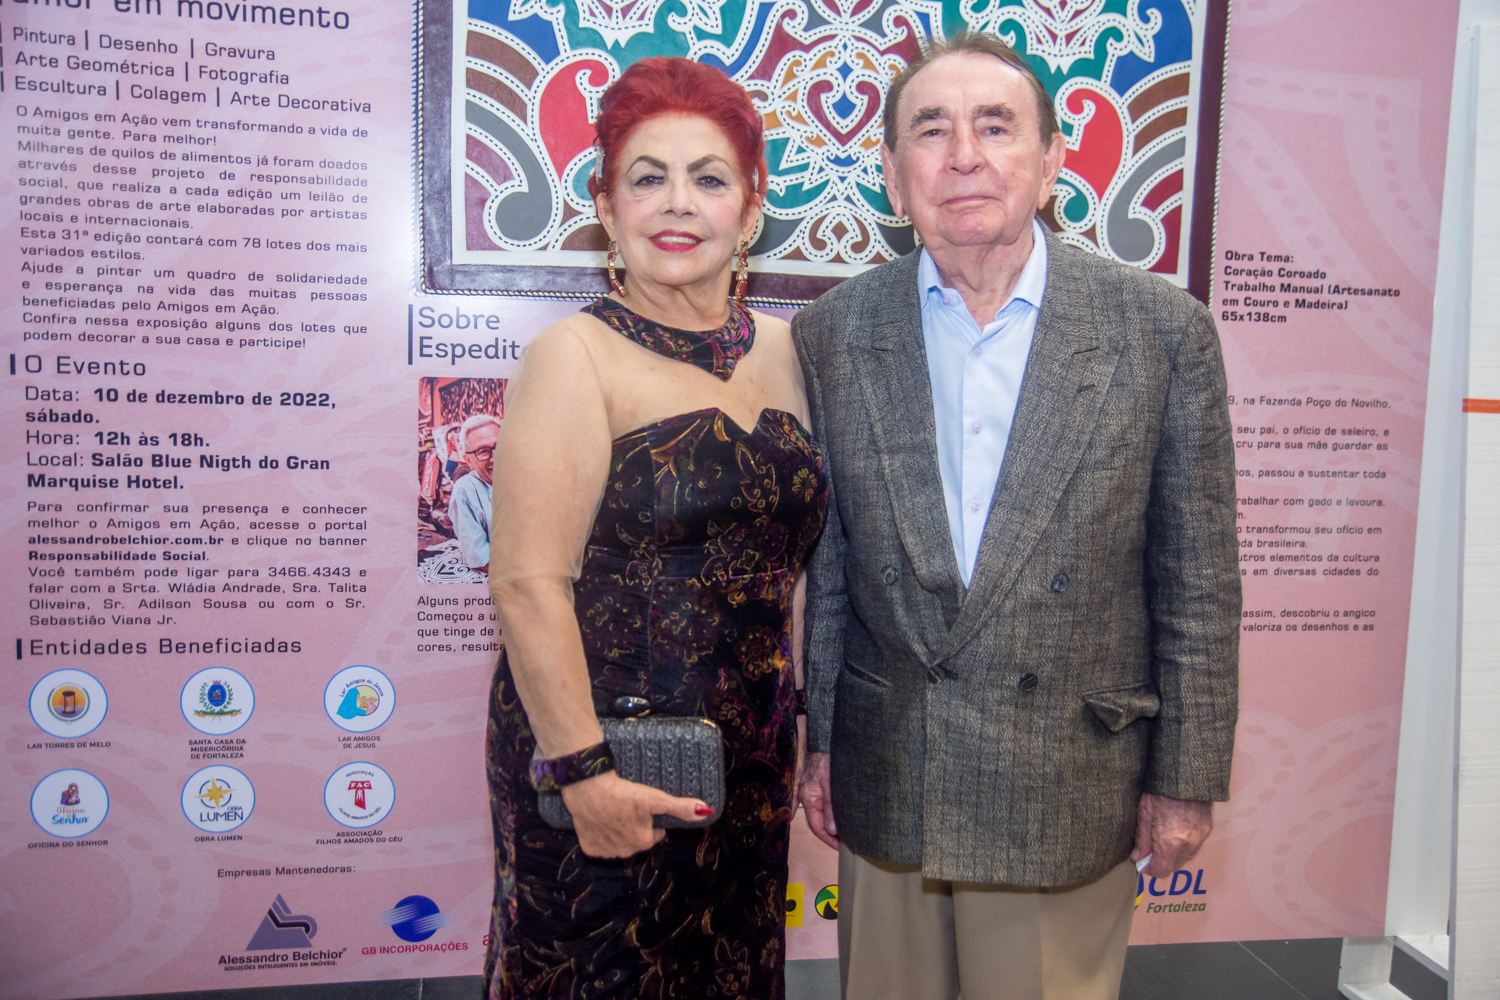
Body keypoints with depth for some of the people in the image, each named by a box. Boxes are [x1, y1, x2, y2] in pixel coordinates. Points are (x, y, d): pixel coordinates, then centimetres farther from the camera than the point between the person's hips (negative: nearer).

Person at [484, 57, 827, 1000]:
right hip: (601, 759, -5)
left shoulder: (783, 352, 5)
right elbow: (530, 581, -17)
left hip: (748, 764, 6)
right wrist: (585, 770, -18)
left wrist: (797, 719, 10)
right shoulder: (576, 355, -11)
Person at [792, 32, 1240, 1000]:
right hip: (883, 782, 2)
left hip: (1075, 791, -1)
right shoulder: (831, 334, -2)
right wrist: (813, 738, 6)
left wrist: (1187, 778, 0)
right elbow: (821, 561, 3)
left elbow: (1198, 579, -2)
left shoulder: (1164, 330, -6)